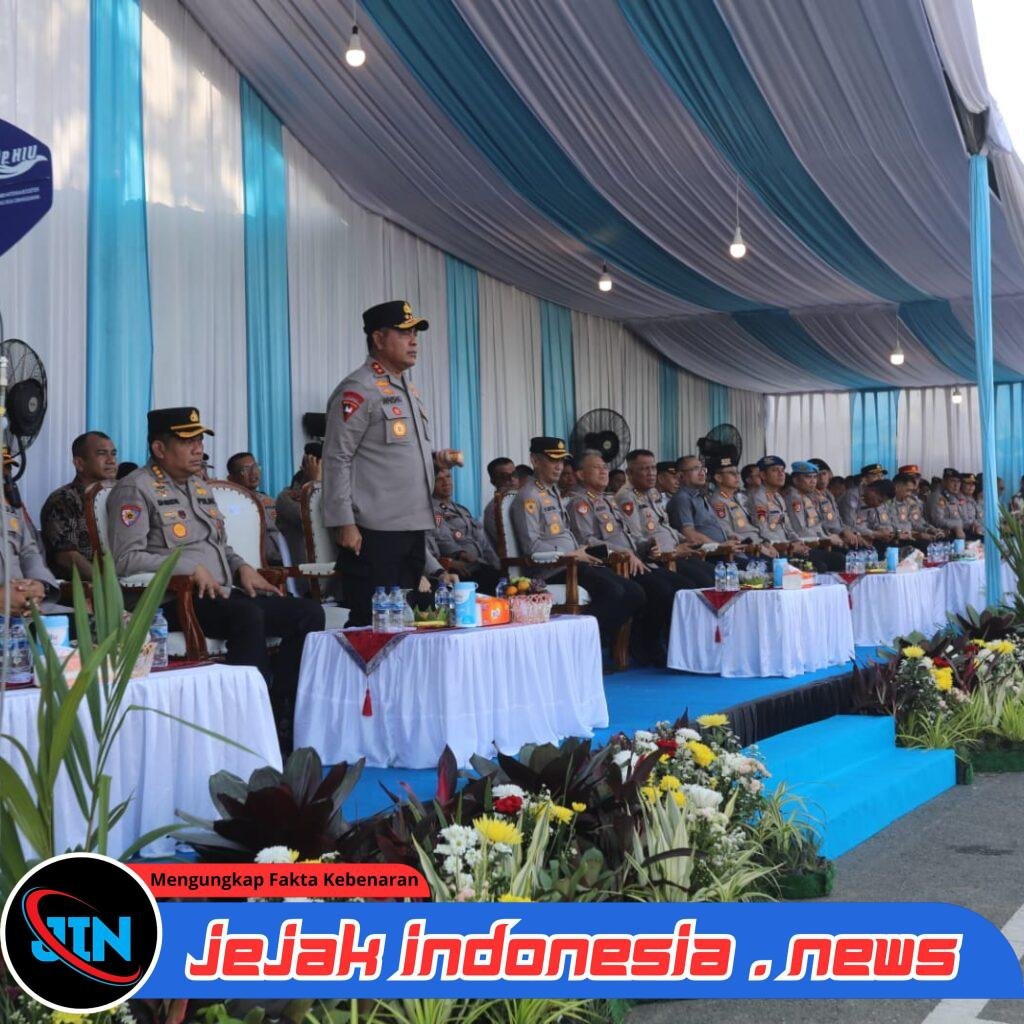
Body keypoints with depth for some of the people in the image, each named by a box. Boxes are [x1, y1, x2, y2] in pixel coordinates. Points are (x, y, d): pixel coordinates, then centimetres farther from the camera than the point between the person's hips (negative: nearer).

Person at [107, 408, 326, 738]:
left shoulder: (199, 486, 25)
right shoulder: (135, 489, -1)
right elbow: (125, 559, -14)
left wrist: (242, 567, 12)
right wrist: (192, 568, -17)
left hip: (223, 593, 9)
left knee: (309, 612, -10)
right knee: (248, 616, -37)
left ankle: (279, 713, -13)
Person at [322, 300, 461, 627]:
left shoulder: (409, 390, 19)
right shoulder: (357, 390, -9)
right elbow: (336, 460, -14)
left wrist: (436, 460, 7)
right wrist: (345, 523, -19)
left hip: (414, 529, 9)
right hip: (374, 531, -9)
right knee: (371, 624, -6)